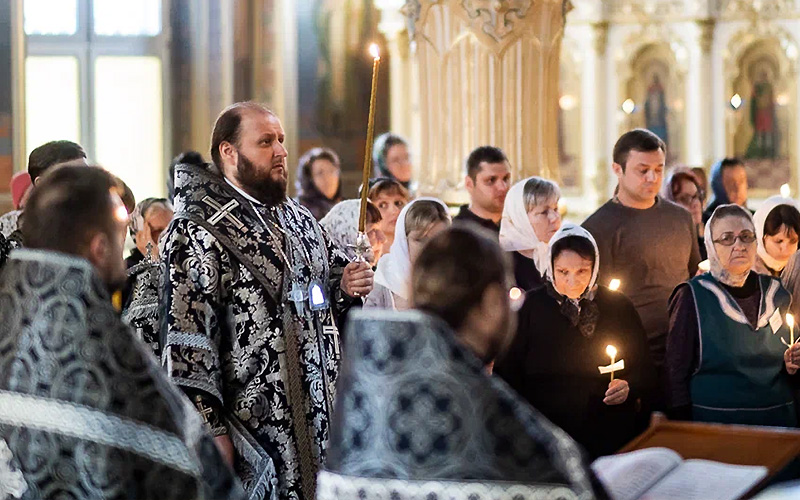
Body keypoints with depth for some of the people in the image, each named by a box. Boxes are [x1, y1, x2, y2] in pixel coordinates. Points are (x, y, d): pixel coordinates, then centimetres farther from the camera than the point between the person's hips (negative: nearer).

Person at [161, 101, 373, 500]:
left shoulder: (299, 220, 15)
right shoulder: (197, 233, -10)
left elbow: (327, 281, 29)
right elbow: (187, 340, -16)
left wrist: (345, 287, 3)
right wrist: (210, 429, -20)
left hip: (318, 417, 8)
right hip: (254, 423, -7)